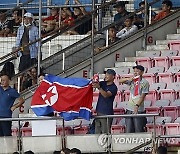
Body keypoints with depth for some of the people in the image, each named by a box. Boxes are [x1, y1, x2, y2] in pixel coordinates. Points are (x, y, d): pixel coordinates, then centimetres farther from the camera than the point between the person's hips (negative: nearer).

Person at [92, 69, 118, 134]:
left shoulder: (114, 87, -8)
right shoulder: (103, 83, 12)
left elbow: (106, 95, -21)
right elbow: (94, 84, 1)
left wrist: (98, 87, -31)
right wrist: (94, 81, -21)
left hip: (107, 113, -6)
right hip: (99, 111, 7)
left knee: (105, 132, -8)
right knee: (97, 132, 6)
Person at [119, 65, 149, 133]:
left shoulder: (145, 82, -4)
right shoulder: (132, 80, 11)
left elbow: (143, 96, -11)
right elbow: (120, 81, 14)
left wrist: (137, 106, -24)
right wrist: (128, 79, -4)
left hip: (138, 110, -5)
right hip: (129, 109, 5)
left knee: (138, 131, -5)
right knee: (128, 131, 4)